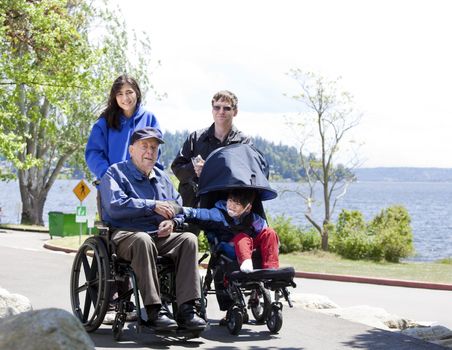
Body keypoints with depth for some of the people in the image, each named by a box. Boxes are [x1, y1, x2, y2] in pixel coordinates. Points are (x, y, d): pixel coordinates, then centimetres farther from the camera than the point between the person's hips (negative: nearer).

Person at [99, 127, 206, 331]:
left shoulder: (161, 177, 26)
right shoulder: (116, 173, 6)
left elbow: (179, 207, 25)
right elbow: (115, 206, -12)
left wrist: (172, 222, 1)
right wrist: (153, 206, -14)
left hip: (160, 238, 5)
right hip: (125, 236, -5)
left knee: (189, 239, -24)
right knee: (142, 239, -40)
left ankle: (186, 310, -32)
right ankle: (154, 311, -40)